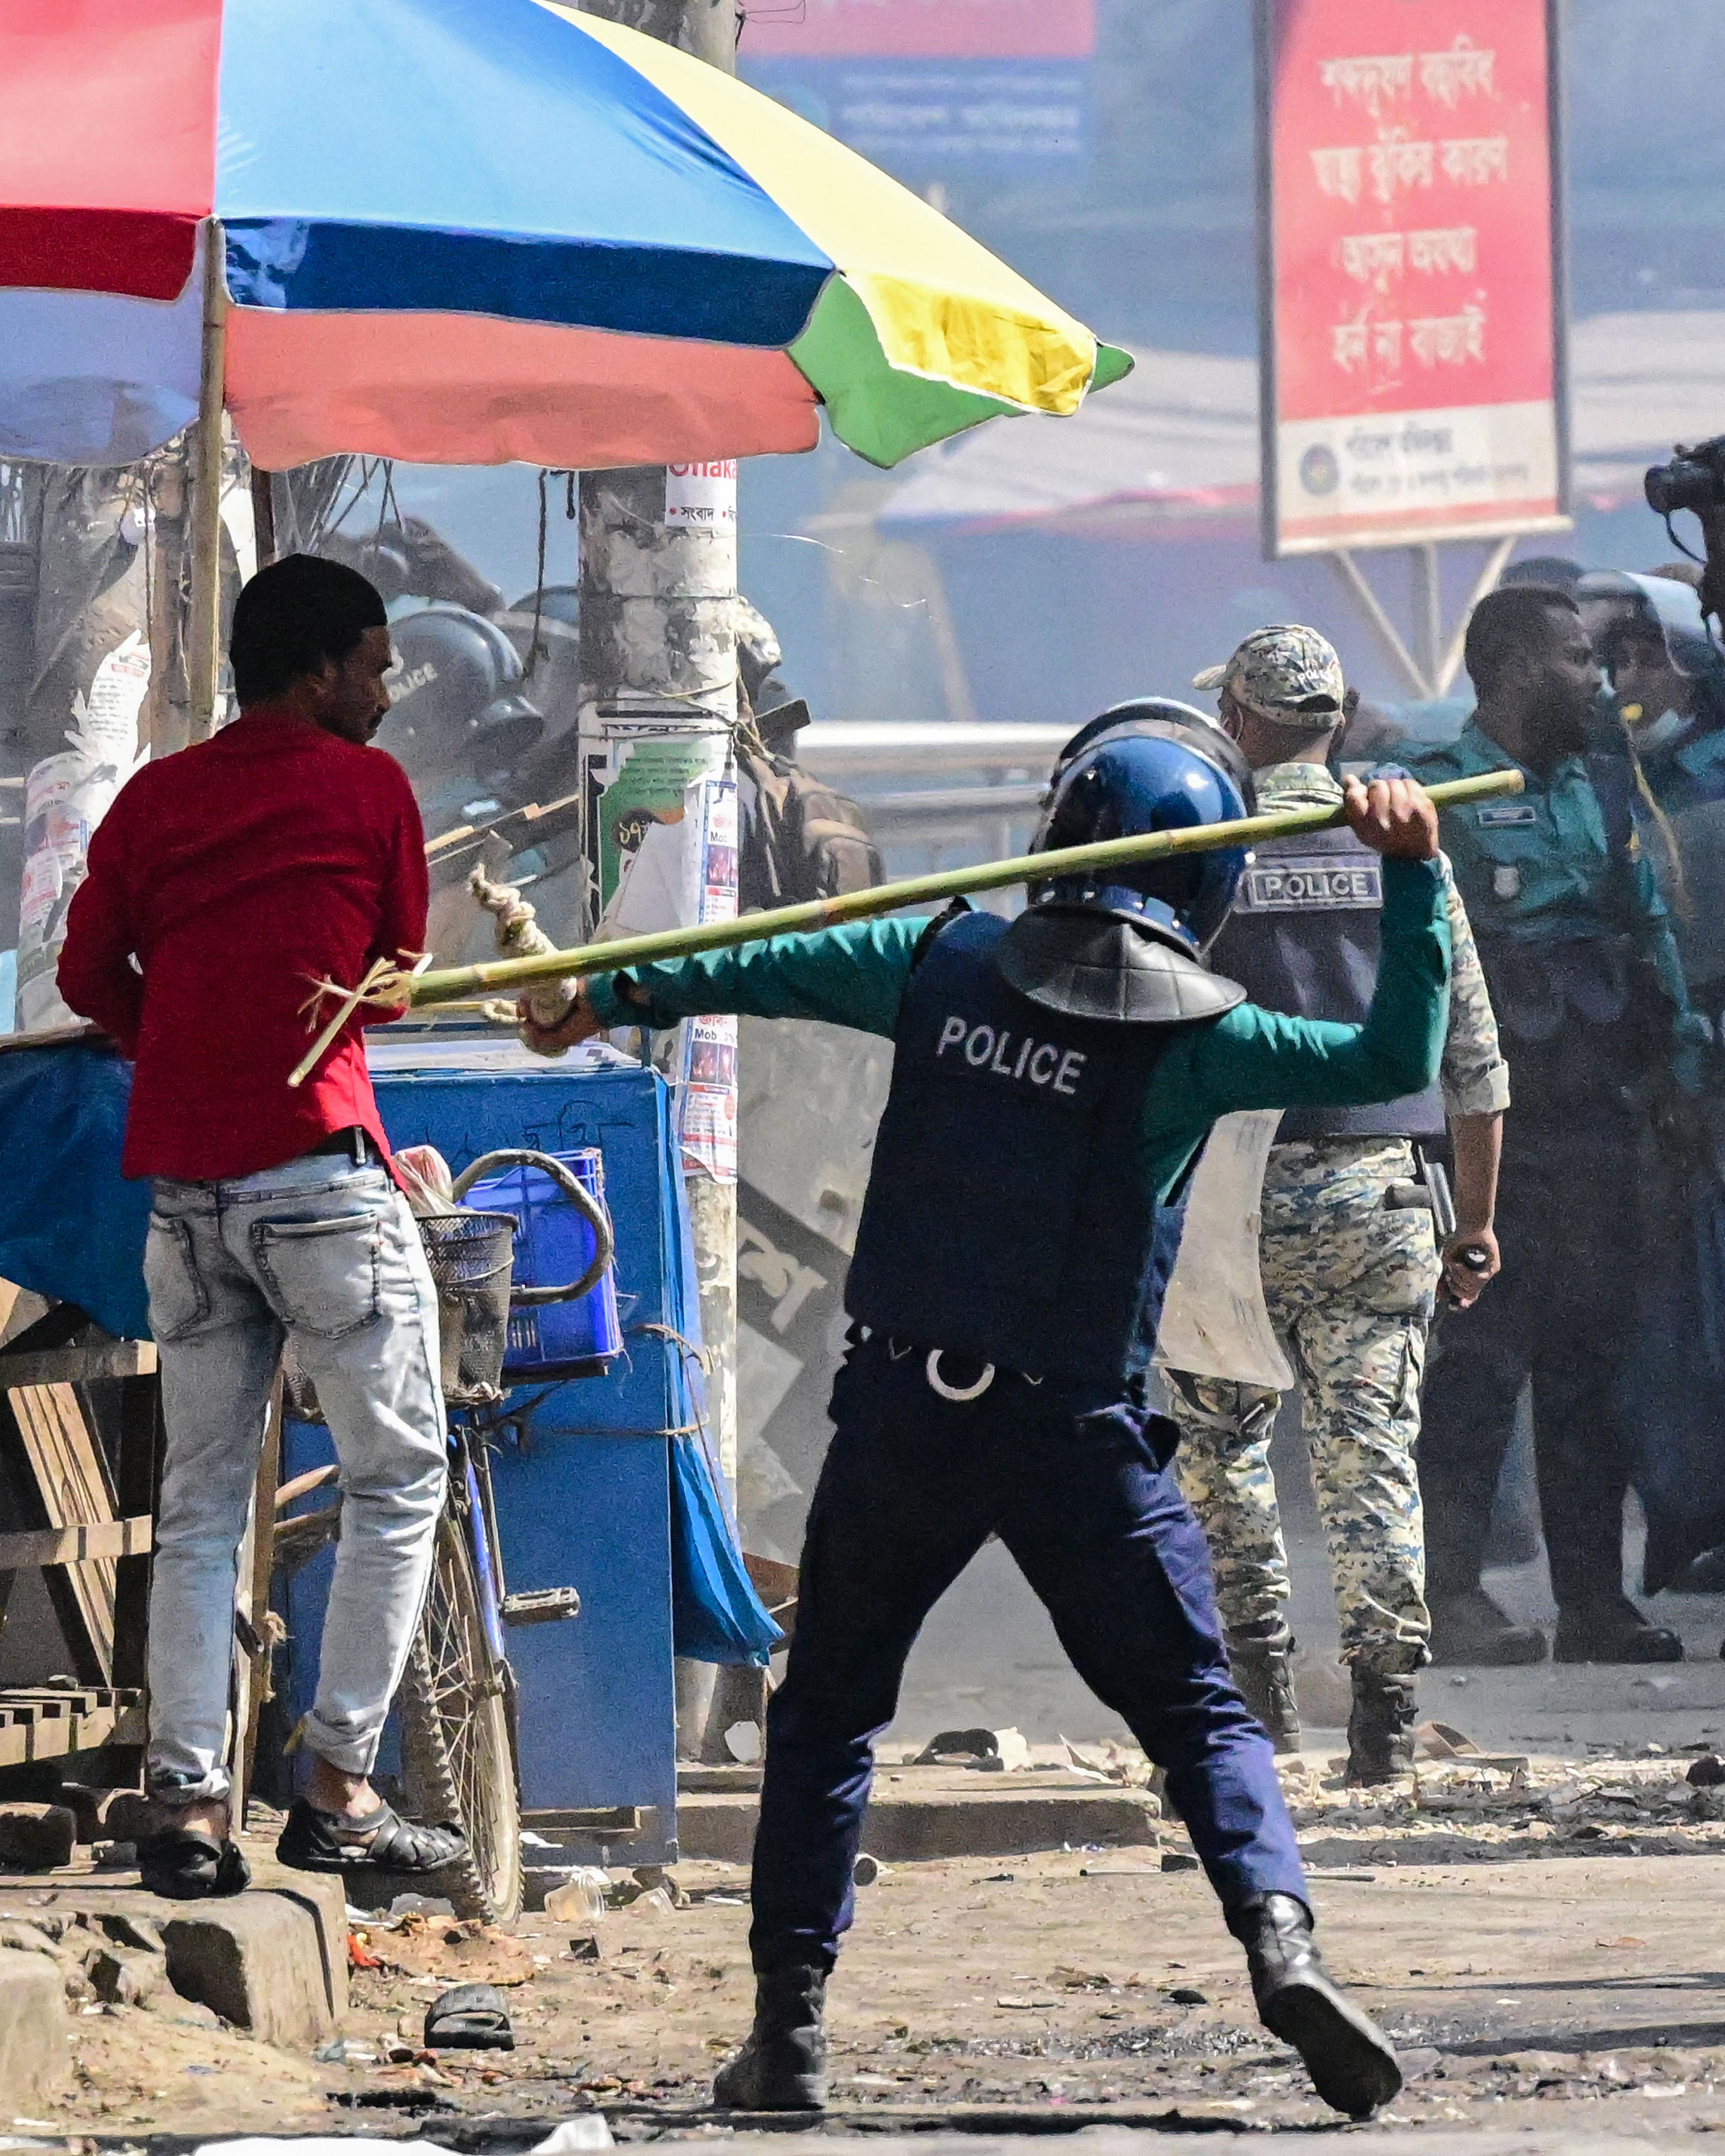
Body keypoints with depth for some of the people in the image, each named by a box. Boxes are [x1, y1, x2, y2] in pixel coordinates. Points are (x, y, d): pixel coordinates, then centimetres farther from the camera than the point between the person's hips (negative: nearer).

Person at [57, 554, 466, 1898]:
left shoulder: (155, 799, 11)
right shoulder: (365, 787, 1)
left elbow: (90, 976, 11)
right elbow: (397, 969, 10)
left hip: (185, 1184, 5)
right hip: (321, 1170, -5)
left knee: (200, 1507, 9)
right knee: (398, 1478, 4)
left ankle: (188, 1806, 1)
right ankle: (340, 1789, -2)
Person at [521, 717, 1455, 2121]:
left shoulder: (944, 964, 3)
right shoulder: (1189, 1032, -8)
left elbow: (770, 967, 17)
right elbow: (1397, 1061, -9)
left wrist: (609, 998, 31)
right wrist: (1414, 876, -3)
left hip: (900, 1412, 3)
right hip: (1073, 1430, -3)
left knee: (827, 1711, 16)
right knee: (1198, 1712, 5)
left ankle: (790, 2021, 12)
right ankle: (1280, 1938, -18)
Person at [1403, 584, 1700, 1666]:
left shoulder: (1601, 793, 17)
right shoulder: (1430, 796, -4)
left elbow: (1650, 940, 21)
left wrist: (1680, 1059, 11)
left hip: (1595, 1123, 6)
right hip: (1484, 1130, -6)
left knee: (1592, 1362, 7)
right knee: (1476, 1363, -6)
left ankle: (1596, 1599, 11)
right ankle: (1454, 1597, -2)